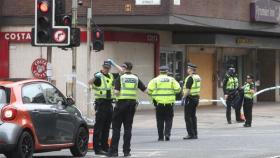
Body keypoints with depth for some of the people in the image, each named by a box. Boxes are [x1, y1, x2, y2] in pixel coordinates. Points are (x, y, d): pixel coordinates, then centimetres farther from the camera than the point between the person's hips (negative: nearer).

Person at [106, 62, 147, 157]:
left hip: (121, 103, -3)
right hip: (132, 104, 4)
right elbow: (145, 90, 4)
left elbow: (116, 92, -15)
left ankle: (114, 150, -3)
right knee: (128, 127, 7)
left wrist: (117, 94, 6)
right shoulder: (136, 78, 7)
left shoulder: (120, 78, -4)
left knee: (116, 127, 1)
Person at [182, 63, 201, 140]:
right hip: (196, 98, 9)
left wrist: (184, 98, -17)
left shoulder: (190, 78, -16)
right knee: (193, 116, 14)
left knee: (188, 117, -4)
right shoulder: (198, 77, 12)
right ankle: (195, 134, 14)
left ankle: (191, 134, -7)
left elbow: (187, 90, -21)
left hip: (190, 98, -9)